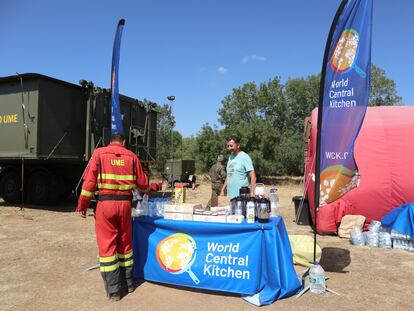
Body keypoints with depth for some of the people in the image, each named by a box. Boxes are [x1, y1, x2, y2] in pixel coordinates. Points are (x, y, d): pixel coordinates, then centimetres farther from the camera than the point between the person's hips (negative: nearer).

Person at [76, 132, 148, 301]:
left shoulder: (99, 153, 1)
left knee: (107, 246, 6)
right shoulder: (131, 156, 5)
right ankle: (128, 283, 29)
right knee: (125, 244, 17)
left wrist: (82, 206, 2)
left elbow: (89, 182, -6)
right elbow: (142, 183, 7)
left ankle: (113, 290, 13)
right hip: (125, 203, 2)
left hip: (105, 203, -2)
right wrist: (146, 189, 30)